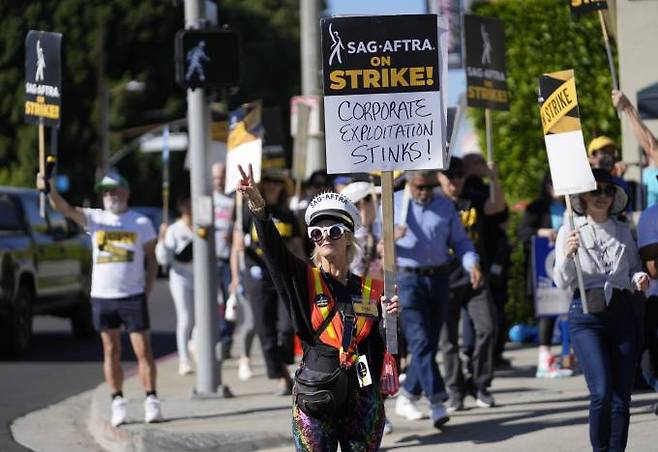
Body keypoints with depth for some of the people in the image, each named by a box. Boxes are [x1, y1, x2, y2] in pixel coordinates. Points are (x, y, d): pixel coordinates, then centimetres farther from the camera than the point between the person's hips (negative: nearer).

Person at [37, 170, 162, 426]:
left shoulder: (141, 223, 2)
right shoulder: (94, 219, 5)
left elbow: (151, 260, 6)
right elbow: (65, 209, -10)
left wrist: (147, 291, -4)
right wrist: (50, 190, -29)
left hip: (133, 295, -2)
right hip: (102, 296, 2)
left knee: (143, 350, -4)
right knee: (111, 351, 6)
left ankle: (151, 401, 3)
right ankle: (117, 403, 12)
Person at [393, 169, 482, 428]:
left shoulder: (445, 207, 13)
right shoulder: (393, 204, 4)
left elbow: (460, 242, 10)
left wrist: (472, 264, -9)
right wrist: (392, 238, -20)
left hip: (438, 279, 4)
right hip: (407, 279, -4)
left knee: (430, 343, 7)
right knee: (420, 342, -14)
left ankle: (406, 399, 21)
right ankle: (437, 403, -21)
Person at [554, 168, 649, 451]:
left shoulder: (623, 232, 12)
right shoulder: (570, 232, 2)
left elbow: (634, 268, 21)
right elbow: (563, 282, -2)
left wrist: (639, 278, -2)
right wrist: (568, 256, -21)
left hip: (622, 314, 4)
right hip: (586, 314, -4)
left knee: (622, 396, 0)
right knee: (602, 392, -15)